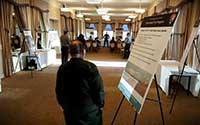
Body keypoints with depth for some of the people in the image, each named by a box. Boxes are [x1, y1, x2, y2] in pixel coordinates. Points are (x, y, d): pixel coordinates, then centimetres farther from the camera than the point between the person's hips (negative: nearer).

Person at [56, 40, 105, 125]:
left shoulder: (62, 68, -6)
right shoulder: (90, 67, -19)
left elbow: (58, 90, 4)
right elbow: (99, 89, -14)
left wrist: (63, 105, 19)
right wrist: (100, 104, 3)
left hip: (69, 110, 4)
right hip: (90, 110, -3)